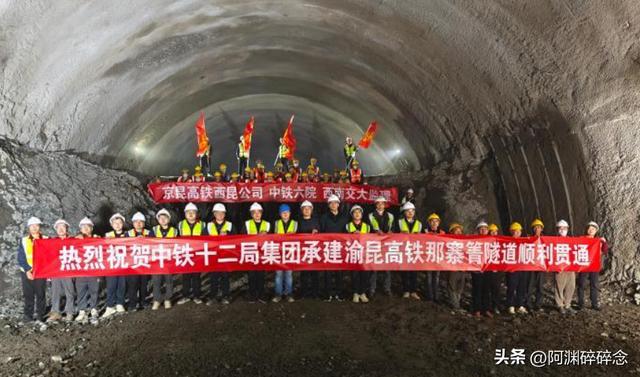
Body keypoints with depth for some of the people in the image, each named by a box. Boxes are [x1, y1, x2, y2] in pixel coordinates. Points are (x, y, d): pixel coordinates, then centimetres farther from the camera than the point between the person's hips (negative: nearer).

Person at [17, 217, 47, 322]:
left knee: (41, 294, 0)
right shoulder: (23, 240, 6)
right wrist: (27, 270, -10)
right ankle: (28, 315, 14)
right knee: (28, 295, 4)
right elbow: (21, 257, 2)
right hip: (27, 272, 1)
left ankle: (40, 315, 8)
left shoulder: (46, 240, 4)